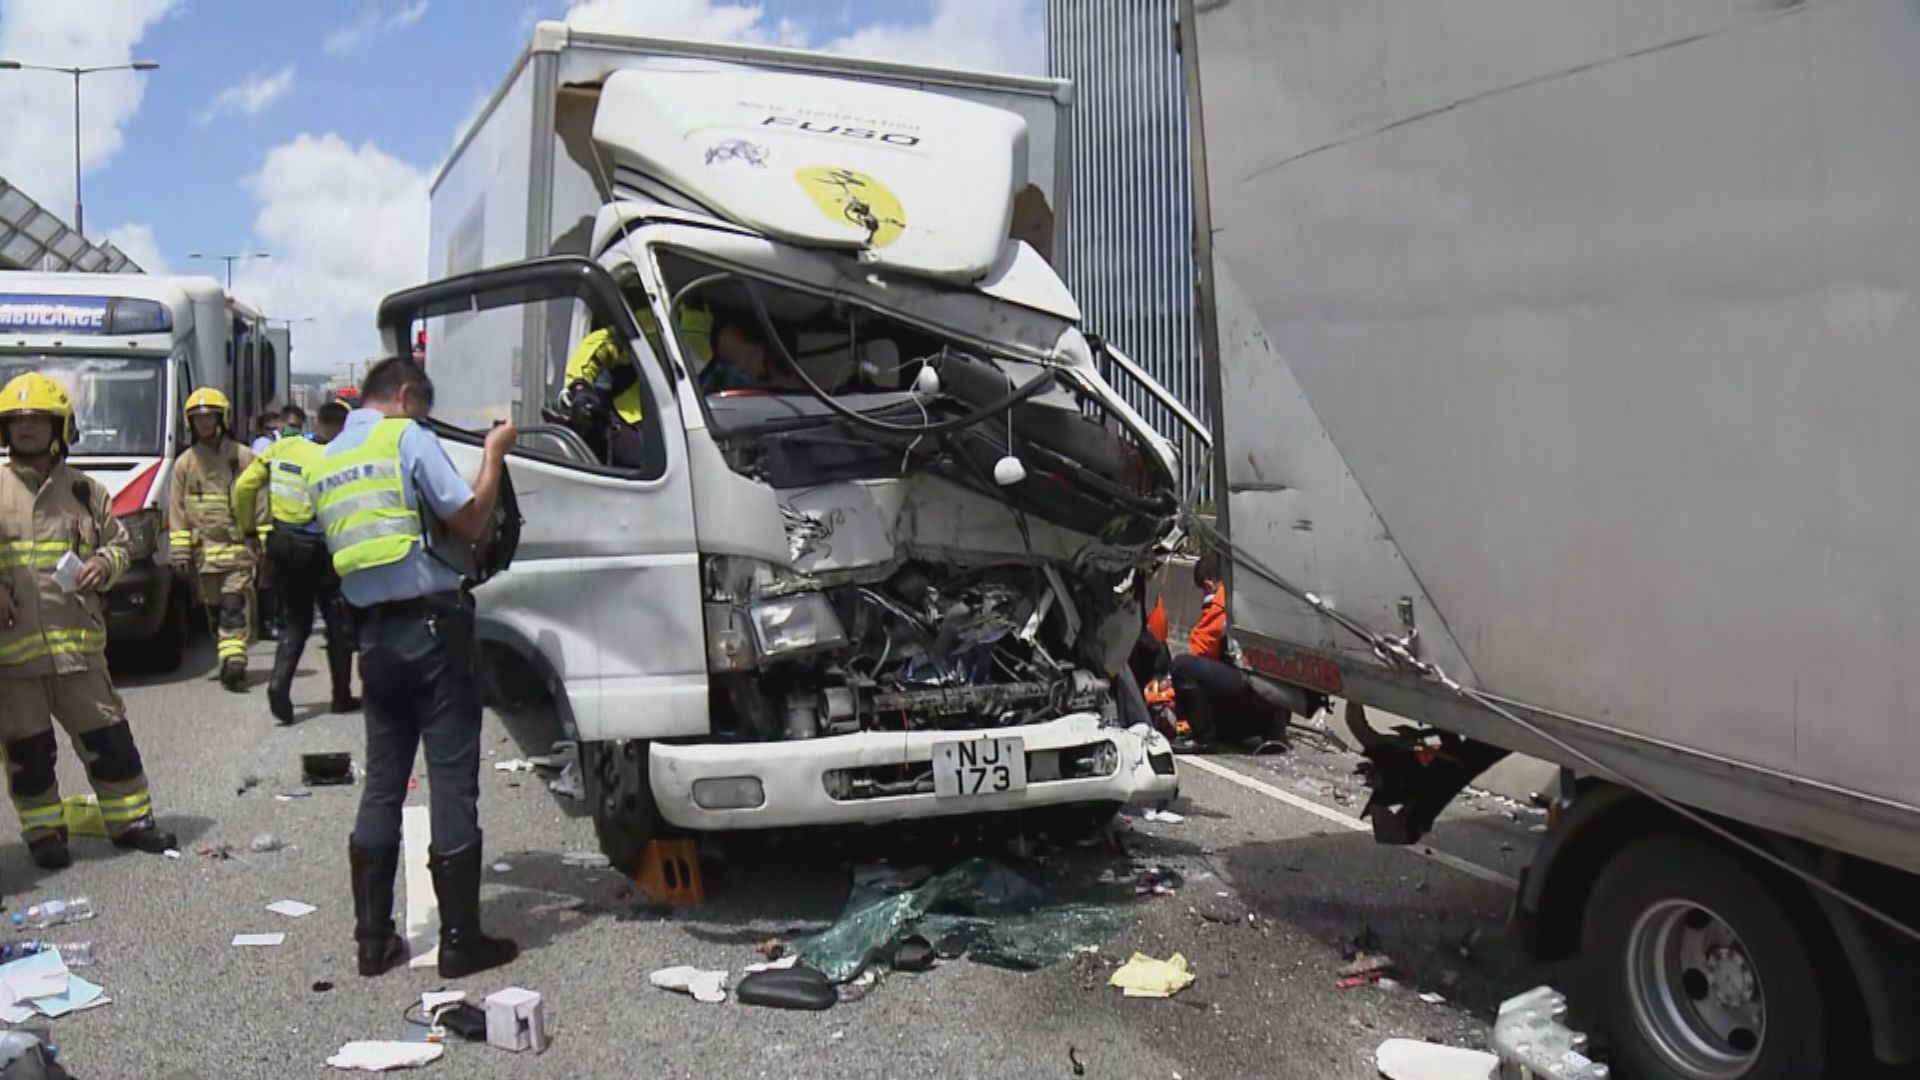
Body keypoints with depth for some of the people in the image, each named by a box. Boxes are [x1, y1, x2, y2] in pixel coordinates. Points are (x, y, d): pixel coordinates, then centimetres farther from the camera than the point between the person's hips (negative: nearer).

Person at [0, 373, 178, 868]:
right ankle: (44, 833, 19)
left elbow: (118, 544, 17)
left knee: (108, 736, 5)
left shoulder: (84, 490, 9)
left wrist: (103, 565, -4)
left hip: (77, 640, 1)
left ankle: (130, 820, 18)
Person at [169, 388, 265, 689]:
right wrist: (180, 552, 3)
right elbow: (177, 510, 10)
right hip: (204, 549, 4)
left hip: (238, 546, -4)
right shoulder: (185, 463, 11)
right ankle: (232, 661, 18)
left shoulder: (242, 457, 3)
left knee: (235, 606, -14)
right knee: (215, 608, 9)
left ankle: (234, 661, -22)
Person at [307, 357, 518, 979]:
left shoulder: (323, 463, 15)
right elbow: (470, 522, -9)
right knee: (452, 782, -2)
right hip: (432, 629, -7)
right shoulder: (407, 438, -6)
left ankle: (373, 939, 15)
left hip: (374, 636, 7)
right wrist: (493, 453, 2)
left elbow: (352, 545, 17)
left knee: (382, 783, 12)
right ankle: (460, 940, 2)